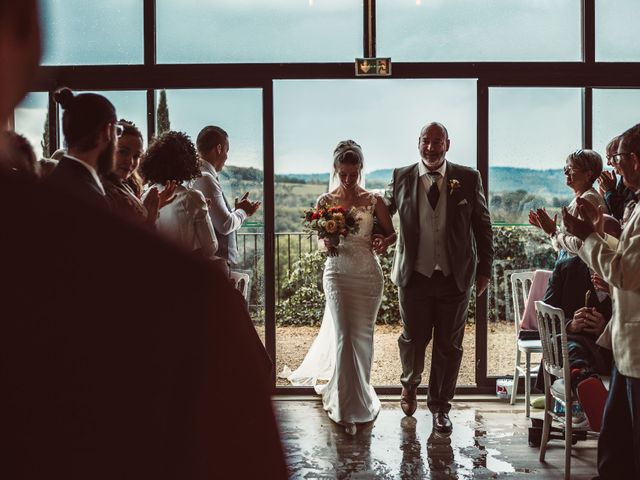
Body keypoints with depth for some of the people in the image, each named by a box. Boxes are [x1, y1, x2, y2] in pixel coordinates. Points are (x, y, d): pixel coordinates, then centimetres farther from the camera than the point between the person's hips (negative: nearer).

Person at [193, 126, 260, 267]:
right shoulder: (205, 179, -17)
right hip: (216, 263, -9)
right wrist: (242, 212, -3)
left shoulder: (195, 176, 11)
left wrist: (239, 211, 15)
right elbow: (225, 225, -20)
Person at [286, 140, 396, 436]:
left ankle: (360, 393, 33)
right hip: (338, 273, -1)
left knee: (363, 335, 11)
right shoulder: (325, 201, 1)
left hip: (368, 274, 1)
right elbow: (320, 242, 8)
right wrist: (326, 245, -15)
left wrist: (384, 242, -16)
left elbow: (392, 233, 7)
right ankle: (348, 408, 1)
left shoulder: (373, 201, 1)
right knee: (344, 336, -7)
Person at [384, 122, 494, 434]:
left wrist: (485, 269, 4)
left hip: (455, 278, 0)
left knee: (449, 345, 8)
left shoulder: (468, 179, -1)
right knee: (413, 339, 10)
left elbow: (483, 225, 5)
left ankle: (440, 406, 26)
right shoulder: (401, 178, 0)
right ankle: (410, 384, 42)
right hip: (415, 276, 0)